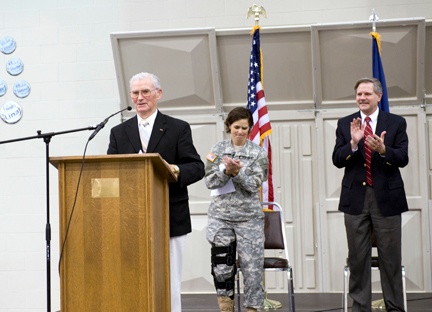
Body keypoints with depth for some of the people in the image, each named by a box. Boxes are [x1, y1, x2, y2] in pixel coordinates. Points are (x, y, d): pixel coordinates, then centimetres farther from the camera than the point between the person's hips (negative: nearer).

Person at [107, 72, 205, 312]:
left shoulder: (178, 129, 4)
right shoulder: (119, 133, 12)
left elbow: (197, 168, -2)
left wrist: (175, 170, -22)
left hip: (171, 220, -2)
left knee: (170, 284, 1)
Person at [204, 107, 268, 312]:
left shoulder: (258, 153, 2)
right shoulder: (218, 150, 5)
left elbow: (254, 184, -8)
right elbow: (209, 181, -2)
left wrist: (237, 172, -23)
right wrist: (226, 170, -18)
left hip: (249, 218, -1)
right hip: (221, 217, 1)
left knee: (252, 267, 0)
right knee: (221, 267, 1)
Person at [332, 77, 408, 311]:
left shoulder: (396, 123, 2)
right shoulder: (345, 124, 6)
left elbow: (402, 159, -7)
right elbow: (337, 160, -3)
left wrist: (383, 150, -25)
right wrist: (353, 142, -20)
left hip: (387, 197, -1)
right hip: (355, 197, 2)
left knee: (390, 257, 4)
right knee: (357, 257, 7)